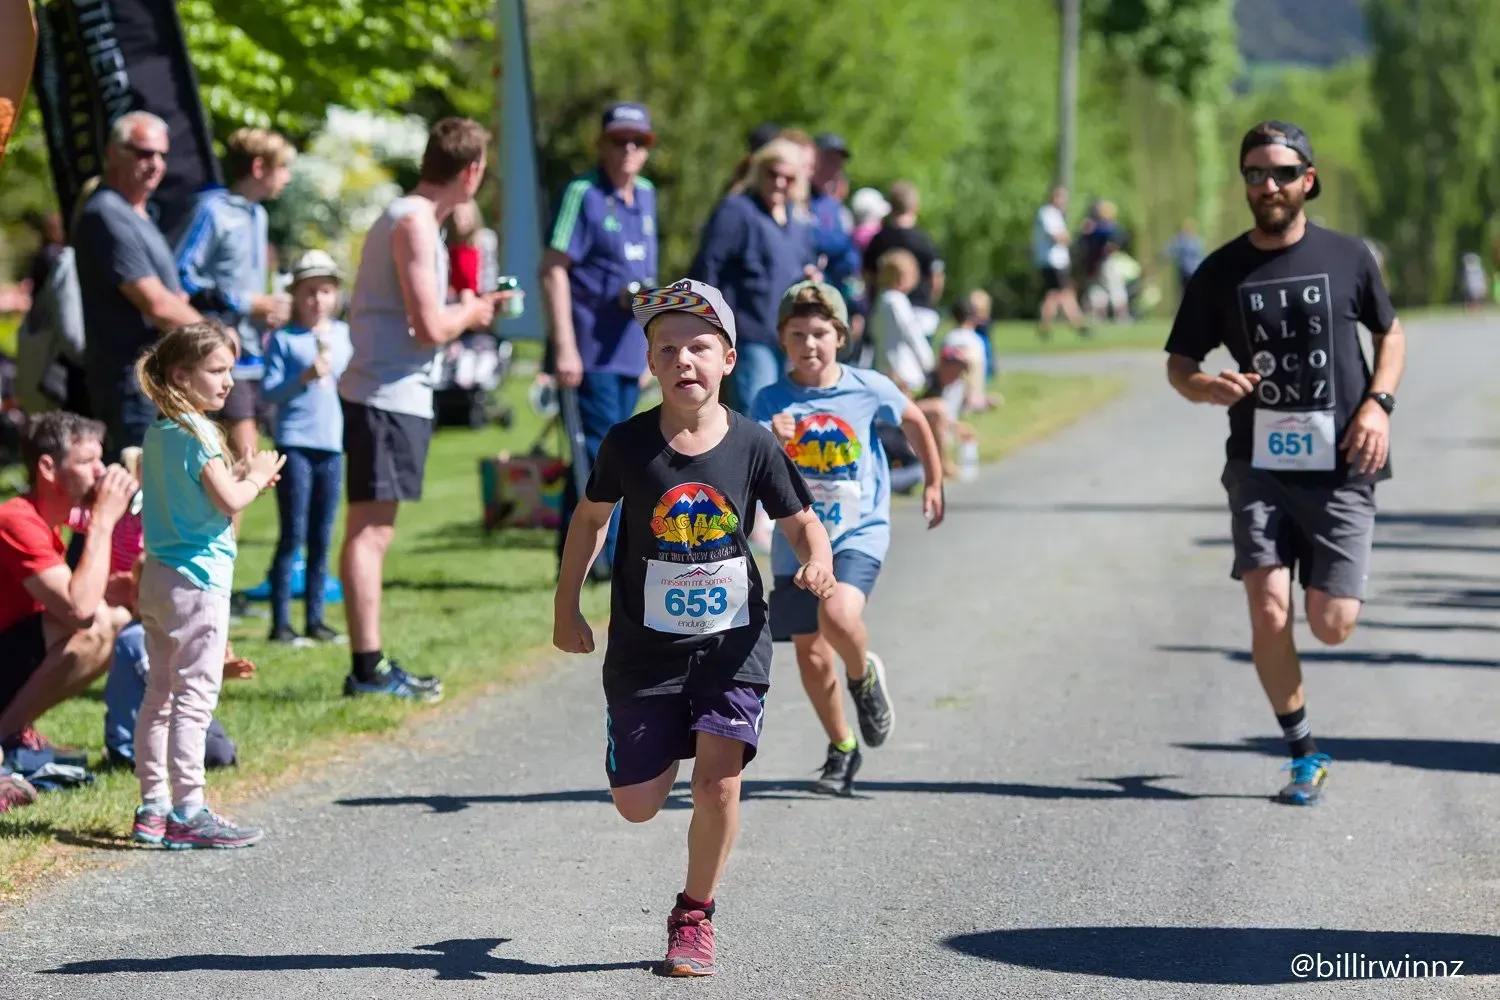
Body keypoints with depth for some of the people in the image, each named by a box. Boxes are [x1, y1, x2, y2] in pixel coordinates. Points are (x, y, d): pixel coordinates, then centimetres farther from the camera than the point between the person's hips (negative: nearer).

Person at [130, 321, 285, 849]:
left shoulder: (157, 433, 13)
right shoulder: (196, 433, -15)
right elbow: (229, 502, -20)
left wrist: (239, 475, 12)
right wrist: (255, 477, -2)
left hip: (157, 578, 10)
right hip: (199, 580, -10)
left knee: (159, 694, 13)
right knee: (195, 697, -7)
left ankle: (152, 806, 17)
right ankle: (187, 811, -8)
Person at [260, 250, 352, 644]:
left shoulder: (343, 334, 12)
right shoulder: (283, 339, -1)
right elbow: (268, 391, -7)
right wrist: (304, 377, -20)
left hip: (333, 445, 4)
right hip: (294, 444, -4)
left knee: (322, 538, 8)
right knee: (293, 534, -6)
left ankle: (315, 619, 14)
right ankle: (280, 622, -4)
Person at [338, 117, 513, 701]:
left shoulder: (408, 218, 18)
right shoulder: (414, 223, -13)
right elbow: (432, 326, -19)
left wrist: (467, 308, 25)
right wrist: (469, 312, 0)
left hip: (391, 394, 10)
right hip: (389, 396, -10)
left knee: (372, 530, 12)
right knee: (370, 530, -9)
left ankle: (371, 664, 18)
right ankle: (368, 668, -10)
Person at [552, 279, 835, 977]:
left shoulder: (753, 446, -9)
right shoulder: (627, 443, -8)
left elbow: (801, 521, 1)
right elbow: (591, 517, 8)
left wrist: (817, 562, -21)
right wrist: (566, 607, 9)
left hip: (732, 644, -1)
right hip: (645, 648, 1)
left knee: (718, 783, -15)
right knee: (637, 805, 3)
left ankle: (694, 917, 7)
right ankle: (669, 749, 40)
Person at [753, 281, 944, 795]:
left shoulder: (868, 388, -6)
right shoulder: (772, 401, -7)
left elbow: (913, 419, 14)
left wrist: (934, 483, 21)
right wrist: (772, 442, -39)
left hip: (860, 532, -2)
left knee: (837, 614, -30)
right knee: (810, 654, 7)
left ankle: (864, 676, 4)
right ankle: (842, 749, 30)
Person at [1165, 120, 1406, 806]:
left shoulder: (1347, 258, 4)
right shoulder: (1220, 273, 4)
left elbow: (1391, 333, 17)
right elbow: (1179, 364, 10)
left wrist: (1379, 402, -1)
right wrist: (1208, 387, -14)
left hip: (1340, 467, 0)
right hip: (1259, 466, 0)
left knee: (1332, 625, -6)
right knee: (1269, 614, -14)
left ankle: (1328, 580, 34)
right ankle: (1303, 755, 5)